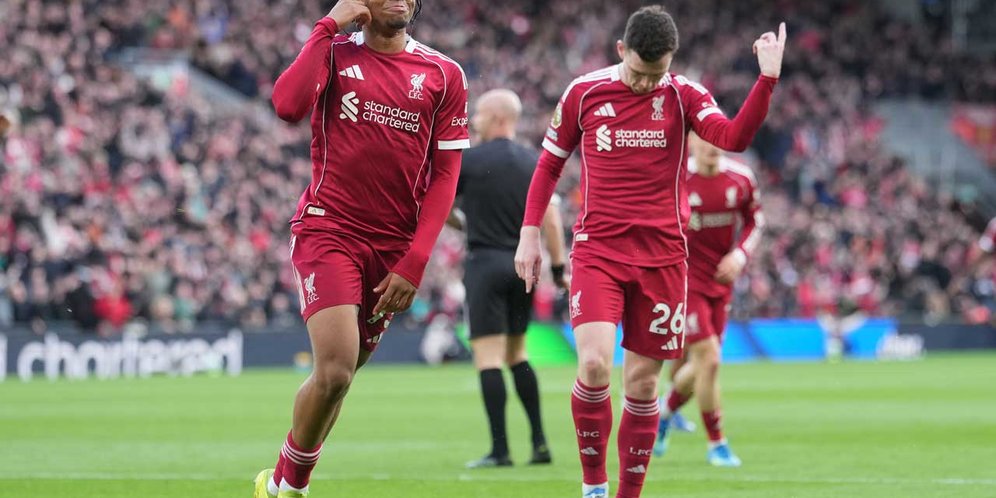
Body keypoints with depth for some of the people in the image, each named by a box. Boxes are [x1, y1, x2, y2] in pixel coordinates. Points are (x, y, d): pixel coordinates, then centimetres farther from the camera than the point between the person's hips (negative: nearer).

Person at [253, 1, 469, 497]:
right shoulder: (335, 53, 1)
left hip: (394, 249, 3)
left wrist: (414, 262, -5)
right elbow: (288, 105, -20)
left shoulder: (443, 75, 5)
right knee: (336, 369, -18)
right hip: (328, 230, -3)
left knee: (337, 374, 8)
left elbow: (444, 176, 4)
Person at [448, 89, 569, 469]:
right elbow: (551, 219, 0)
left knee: (488, 358, -5)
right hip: (524, 264, 5)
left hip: (486, 263, -5)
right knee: (517, 355, 17)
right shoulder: (534, 163, 5)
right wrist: (559, 269, 3)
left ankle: (500, 450, -10)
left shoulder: (468, 161, -6)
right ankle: (539, 442, 10)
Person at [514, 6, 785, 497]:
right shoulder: (584, 93, 2)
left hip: (661, 255, 1)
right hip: (597, 250, -1)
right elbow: (549, 164, 13)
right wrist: (529, 231, 6)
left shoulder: (683, 96, 0)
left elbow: (732, 138, -18)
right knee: (594, 364, -19)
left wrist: (767, 79, -28)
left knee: (641, 382, 3)